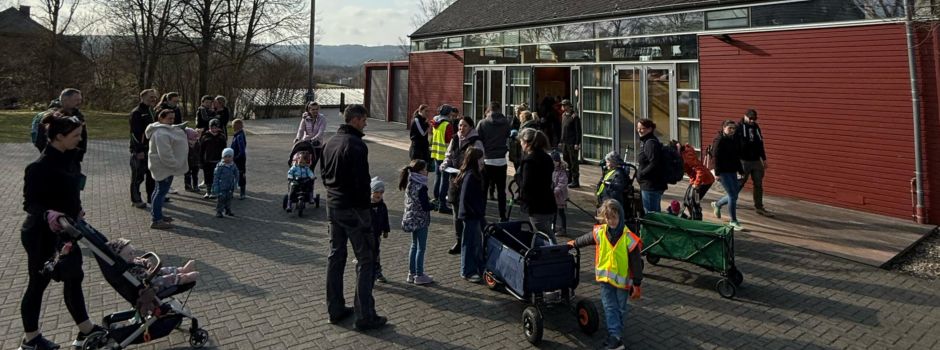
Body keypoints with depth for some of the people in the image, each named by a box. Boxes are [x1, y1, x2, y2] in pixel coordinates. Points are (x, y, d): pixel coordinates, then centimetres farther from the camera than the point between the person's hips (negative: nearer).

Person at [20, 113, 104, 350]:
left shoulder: (69, 158, 1)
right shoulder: (40, 167, -23)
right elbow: (29, 203, -22)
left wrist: (75, 211, 12)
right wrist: (47, 214, -39)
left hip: (64, 232, 8)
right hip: (42, 235, -8)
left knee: (73, 278, 15)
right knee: (38, 284, 7)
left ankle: (85, 329, 27)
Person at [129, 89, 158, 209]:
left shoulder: (151, 111, 14)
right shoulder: (136, 113, -12)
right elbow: (135, 133, -17)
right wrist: (139, 150, -21)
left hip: (151, 148, 8)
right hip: (140, 150, -8)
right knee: (138, 176, 1)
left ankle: (152, 197, 24)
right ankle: (136, 199, 10)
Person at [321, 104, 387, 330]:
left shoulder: (330, 143, 10)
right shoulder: (356, 145, -18)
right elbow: (362, 182, -20)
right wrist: (365, 206, -9)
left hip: (332, 207, 9)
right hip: (353, 209, -9)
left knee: (336, 256, 15)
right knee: (365, 261, -1)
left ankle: (335, 309, 23)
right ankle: (365, 316, 0)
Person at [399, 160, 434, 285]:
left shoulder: (410, 184, 4)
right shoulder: (421, 187, -21)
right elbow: (425, 206, -22)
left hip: (411, 219, 8)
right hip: (420, 220, -8)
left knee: (414, 246, 18)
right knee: (421, 248, 2)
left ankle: (411, 274, 24)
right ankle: (419, 276, 9)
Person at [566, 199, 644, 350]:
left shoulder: (628, 237, -18)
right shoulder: (600, 232, -9)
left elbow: (636, 262, -12)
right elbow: (586, 239, 14)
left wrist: (637, 284, -10)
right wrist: (574, 243, 31)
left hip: (622, 280, -2)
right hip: (605, 277, 2)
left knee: (620, 308, 13)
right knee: (610, 308, -3)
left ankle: (614, 335, 28)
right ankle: (616, 338, -4)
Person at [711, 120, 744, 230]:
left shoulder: (734, 141, 12)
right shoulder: (719, 140, -11)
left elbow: (737, 158, 18)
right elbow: (716, 158, -14)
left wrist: (741, 171, 15)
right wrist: (717, 173, -18)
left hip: (732, 171, 8)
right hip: (724, 172, -8)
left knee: (733, 195, 11)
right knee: (732, 195, -7)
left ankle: (717, 204, 39)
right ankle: (733, 221, 4)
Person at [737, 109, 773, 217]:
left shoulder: (756, 127, 12)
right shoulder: (739, 127, -8)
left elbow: (760, 144, 19)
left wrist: (764, 159, 19)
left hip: (756, 161, 6)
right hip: (743, 161, -6)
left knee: (759, 185, 6)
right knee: (739, 184, 1)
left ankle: (759, 207, 13)